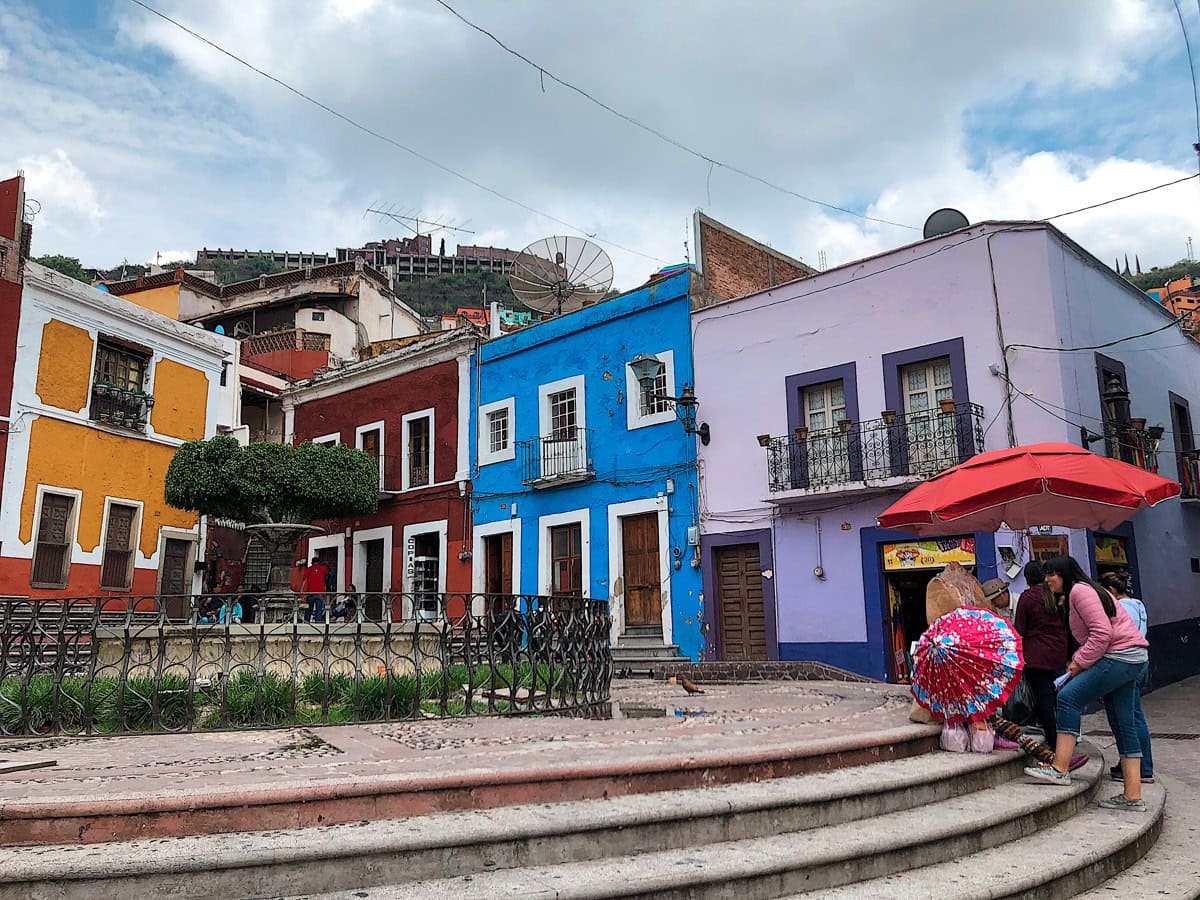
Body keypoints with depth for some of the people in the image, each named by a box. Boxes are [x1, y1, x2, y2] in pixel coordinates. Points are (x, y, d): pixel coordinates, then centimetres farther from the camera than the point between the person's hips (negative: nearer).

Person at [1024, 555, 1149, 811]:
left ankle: (1060, 769, -17)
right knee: (1123, 725, 9)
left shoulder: (1080, 590, -11)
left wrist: (1080, 663, -13)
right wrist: (1078, 659, 6)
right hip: (1132, 659, 11)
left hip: (1120, 657, -11)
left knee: (1069, 697, -16)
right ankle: (1132, 795, 11)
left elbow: (1102, 633, -20)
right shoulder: (1081, 591, 21)